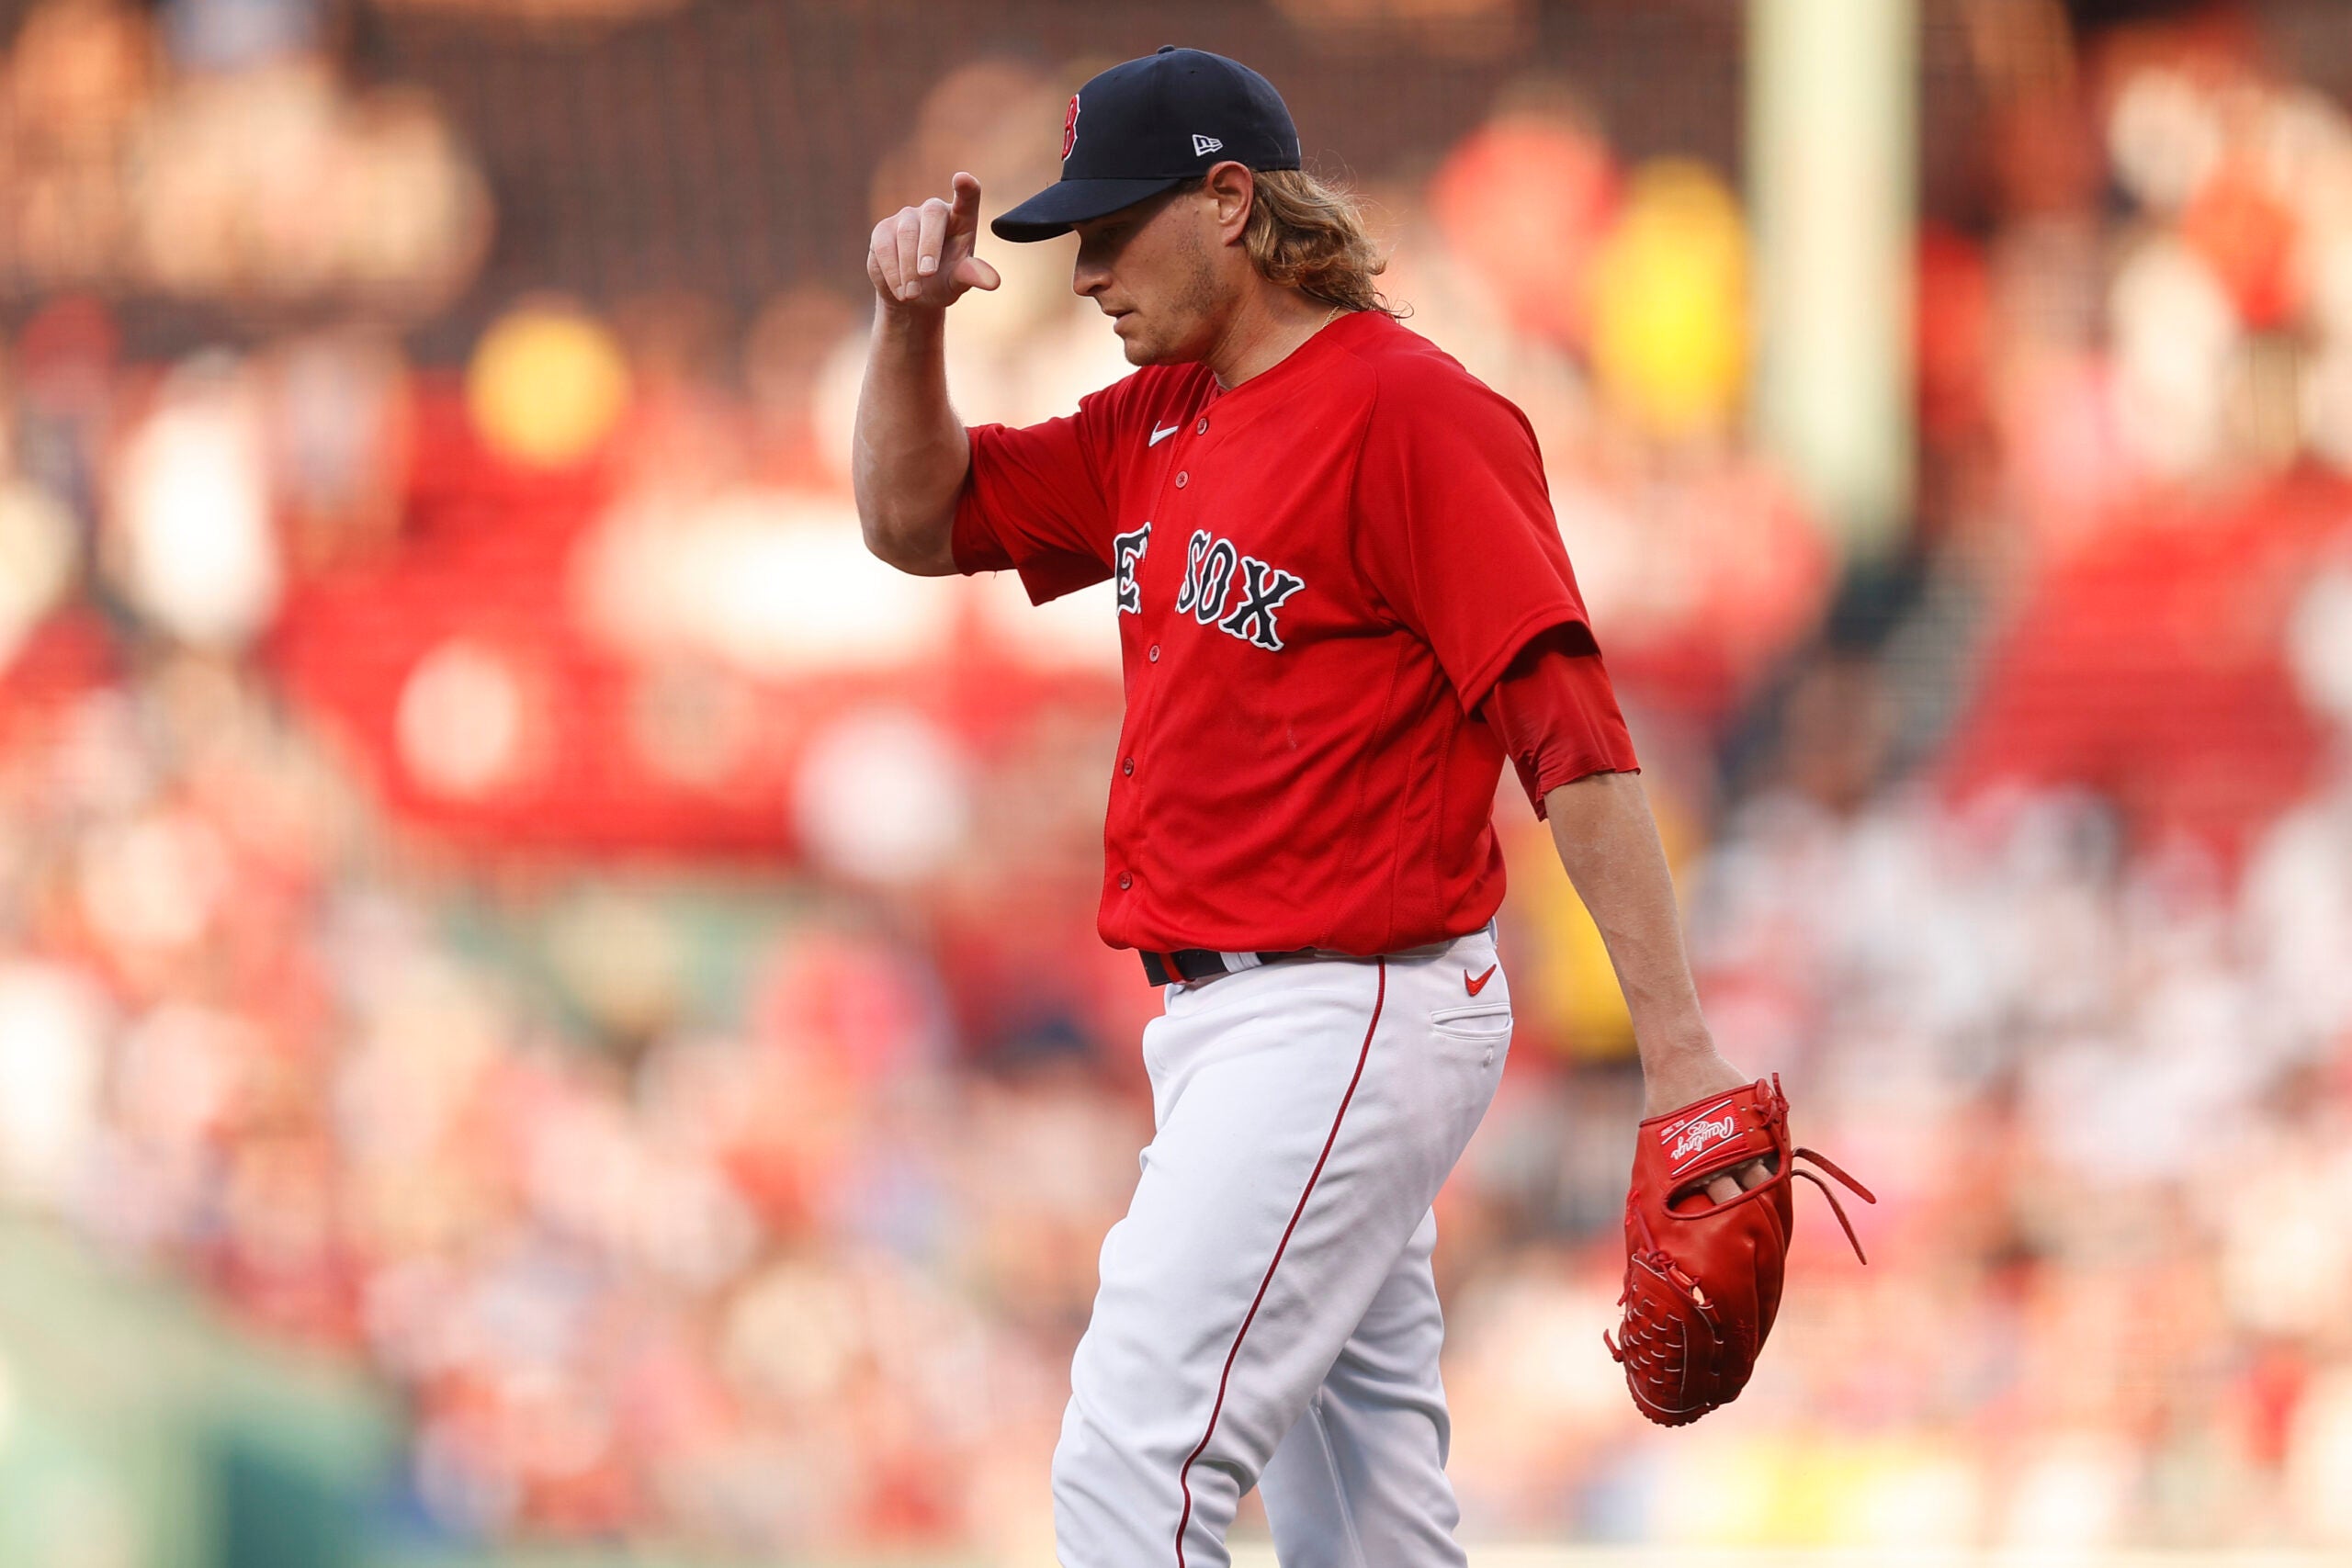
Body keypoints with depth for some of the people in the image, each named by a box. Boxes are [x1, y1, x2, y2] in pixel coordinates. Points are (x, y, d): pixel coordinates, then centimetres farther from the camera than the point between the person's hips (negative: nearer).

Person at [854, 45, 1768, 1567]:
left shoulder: (1408, 409, -14)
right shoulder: (1162, 421, 14)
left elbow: (1571, 726, -19)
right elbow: (918, 517, 22)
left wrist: (1678, 1046, -24)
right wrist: (911, 321, 2)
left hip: (1347, 1023, -9)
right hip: (1231, 1023, 9)